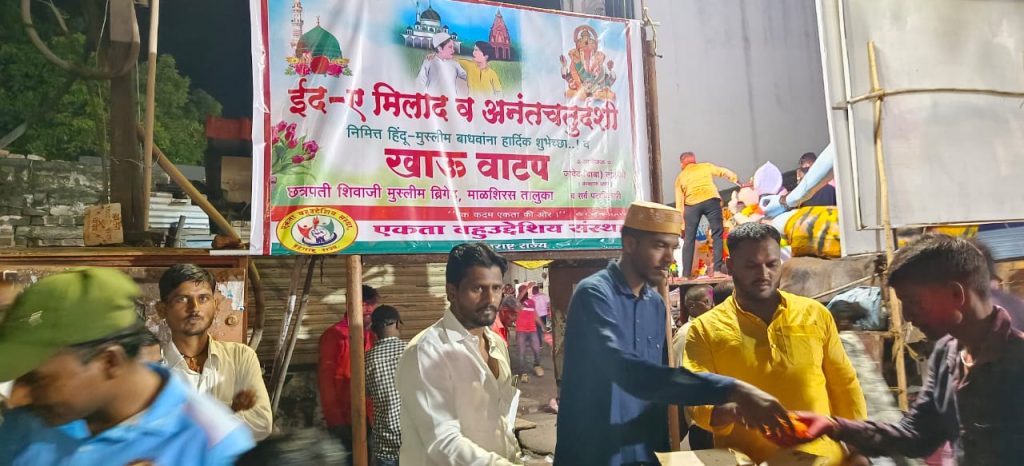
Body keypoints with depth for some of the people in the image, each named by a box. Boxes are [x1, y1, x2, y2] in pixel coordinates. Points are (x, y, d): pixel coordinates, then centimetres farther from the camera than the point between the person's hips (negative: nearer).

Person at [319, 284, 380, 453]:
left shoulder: (372, 337, 10)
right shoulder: (334, 335, -6)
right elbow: (325, 379, -8)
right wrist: (335, 420, -13)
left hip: (369, 418, 5)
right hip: (344, 418, -5)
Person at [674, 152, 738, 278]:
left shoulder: (680, 177, 22)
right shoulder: (706, 166, 23)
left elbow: (679, 203, 16)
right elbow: (725, 172, 14)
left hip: (692, 204, 1)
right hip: (710, 200, -1)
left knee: (689, 239, 8)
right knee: (717, 234, 3)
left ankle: (686, 274, 7)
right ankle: (718, 270, -7)